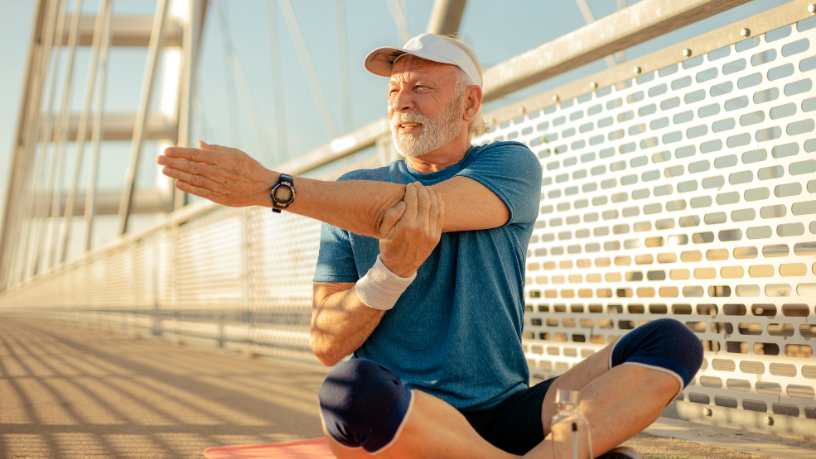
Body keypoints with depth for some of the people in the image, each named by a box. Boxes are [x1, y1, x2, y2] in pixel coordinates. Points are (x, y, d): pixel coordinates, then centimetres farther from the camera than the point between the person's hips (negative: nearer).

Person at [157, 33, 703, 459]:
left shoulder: (511, 165, 4)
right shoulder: (352, 197, 6)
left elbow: (425, 205, -19)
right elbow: (328, 347, -1)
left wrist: (269, 186, -21)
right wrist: (392, 269, -20)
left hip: (506, 414, 1)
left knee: (673, 341, -13)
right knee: (352, 392, -36)